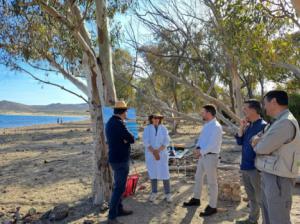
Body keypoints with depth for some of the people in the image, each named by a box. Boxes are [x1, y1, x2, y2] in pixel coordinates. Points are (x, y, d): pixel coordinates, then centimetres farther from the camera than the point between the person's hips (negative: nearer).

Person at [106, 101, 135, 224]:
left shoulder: (110, 122, 8)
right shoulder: (119, 124, -23)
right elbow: (131, 139, -17)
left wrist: (124, 138, -6)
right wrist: (127, 137, 2)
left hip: (115, 158, 10)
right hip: (120, 160, -10)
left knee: (118, 186, 20)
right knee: (119, 188, -3)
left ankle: (119, 209, 33)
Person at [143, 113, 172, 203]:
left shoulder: (164, 129, -1)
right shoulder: (147, 129, -4)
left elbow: (166, 141, -9)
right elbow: (146, 142, -13)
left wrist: (157, 151, -19)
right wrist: (154, 152, -21)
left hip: (162, 153, 0)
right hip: (150, 154, 0)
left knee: (164, 173, -2)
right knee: (153, 172, 6)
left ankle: (167, 193, 10)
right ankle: (154, 193, 20)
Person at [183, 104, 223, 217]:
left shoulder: (216, 126, -19)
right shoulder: (206, 125, 11)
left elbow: (213, 144, -24)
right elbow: (201, 138, 14)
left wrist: (201, 152, -17)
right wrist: (197, 148, -4)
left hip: (210, 156, -9)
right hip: (203, 156, 10)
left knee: (212, 182, 2)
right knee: (198, 177, 20)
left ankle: (212, 207, 15)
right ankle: (196, 199, 38)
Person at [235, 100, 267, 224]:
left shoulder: (263, 126, -16)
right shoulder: (248, 125, 9)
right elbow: (239, 142, 8)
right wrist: (242, 127, -3)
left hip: (256, 169, -8)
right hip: (245, 167, 8)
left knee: (261, 199, 4)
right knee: (251, 197, 21)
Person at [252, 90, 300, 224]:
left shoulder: (286, 123, -21)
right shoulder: (276, 122, 13)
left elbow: (263, 148, -23)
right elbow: (257, 139, 14)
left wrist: (257, 144, -1)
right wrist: (258, 140, -9)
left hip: (278, 178, -10)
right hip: (269, 175, 10)